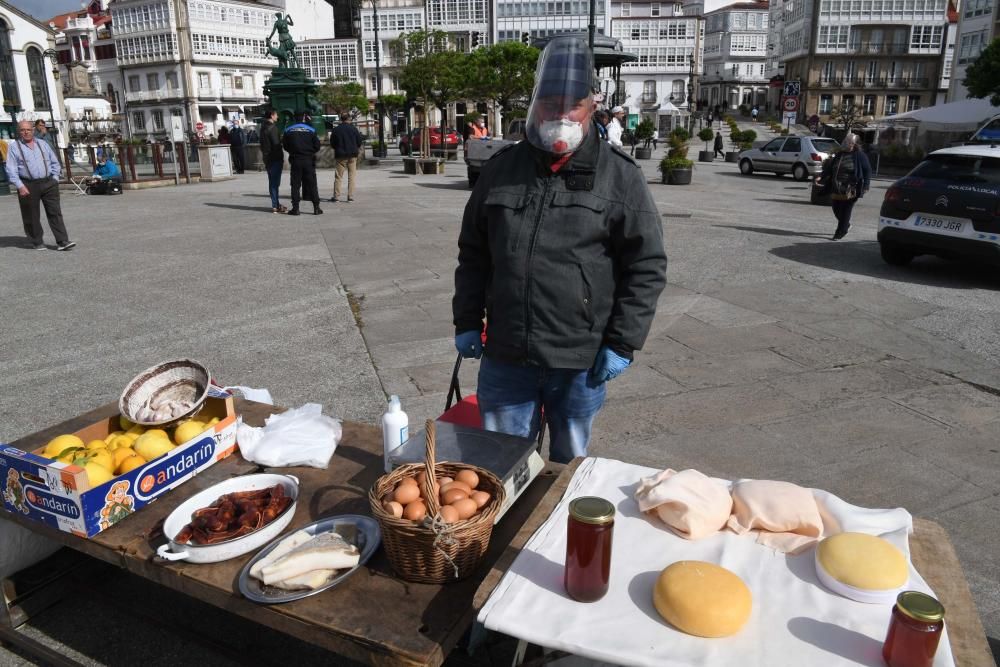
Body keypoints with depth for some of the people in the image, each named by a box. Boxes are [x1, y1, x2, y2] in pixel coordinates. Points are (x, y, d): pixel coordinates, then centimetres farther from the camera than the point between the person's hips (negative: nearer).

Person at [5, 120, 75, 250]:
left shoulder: (43, 144, 14)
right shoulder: (14, 147, 3)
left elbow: (55, 162, 18)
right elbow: (11, 169, -3)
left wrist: (55, 179, 6)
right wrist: (20, 186, -12)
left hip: (48, 183, 2)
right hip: (28, 186, -2)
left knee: (55, 212, -4)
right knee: (32, 216, 5)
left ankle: (62, 242, -6)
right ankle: (36, 242, 15)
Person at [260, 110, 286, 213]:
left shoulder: (263, 127, 14)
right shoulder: (272, 128, -14)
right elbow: (276, 144, -18)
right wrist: (281, 158, -13)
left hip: (267, 158, 9)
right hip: (275, 158, -9)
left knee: (272, 182, 14)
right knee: (275, 182, -8)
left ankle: (276, 204, 21)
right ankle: (275, 206, -8)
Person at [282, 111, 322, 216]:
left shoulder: (288, 130, 2)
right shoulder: (311, 130, -3)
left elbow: (285, 146, 6)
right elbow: (317, 146, -2)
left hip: (295, 160, 1)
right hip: (309, 160, -1)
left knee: (295, 184, 5)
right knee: (312, 184, 4)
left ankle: (295, 208, 2)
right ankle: (316, 208, 3)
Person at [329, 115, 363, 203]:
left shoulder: (336, 130, 0)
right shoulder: (353, 128, -3)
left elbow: (332, 144, 4)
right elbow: (359, 142, 1)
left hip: (340, 156, 0)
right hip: (352, 155, 0)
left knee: (338, 176, 4)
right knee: (352, 176, 5)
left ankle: (336, 196, 1)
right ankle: (351, 196, 1)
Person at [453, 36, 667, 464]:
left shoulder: (620, 177, -4)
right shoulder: (501, 169, 5)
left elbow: (646, 267, -4)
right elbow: (473, 253, 12)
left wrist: (622, 343, -8)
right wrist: (467, 322, 7)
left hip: (580, 363, -2)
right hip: (504, 358, 3)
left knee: (570, 467, 17)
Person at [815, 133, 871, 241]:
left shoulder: (860, 155, -2)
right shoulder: (839, 154, 12)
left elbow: (867, 171, -2)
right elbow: (830, 168, 15)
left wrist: (865, 186, -10)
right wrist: (821, 177, 0)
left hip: (850, 190, -5)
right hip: (836, 189, 5)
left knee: (845, 211, -2)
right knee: (836, 210, 11)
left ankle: (840, 232, 8)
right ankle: (846, 226, 37)